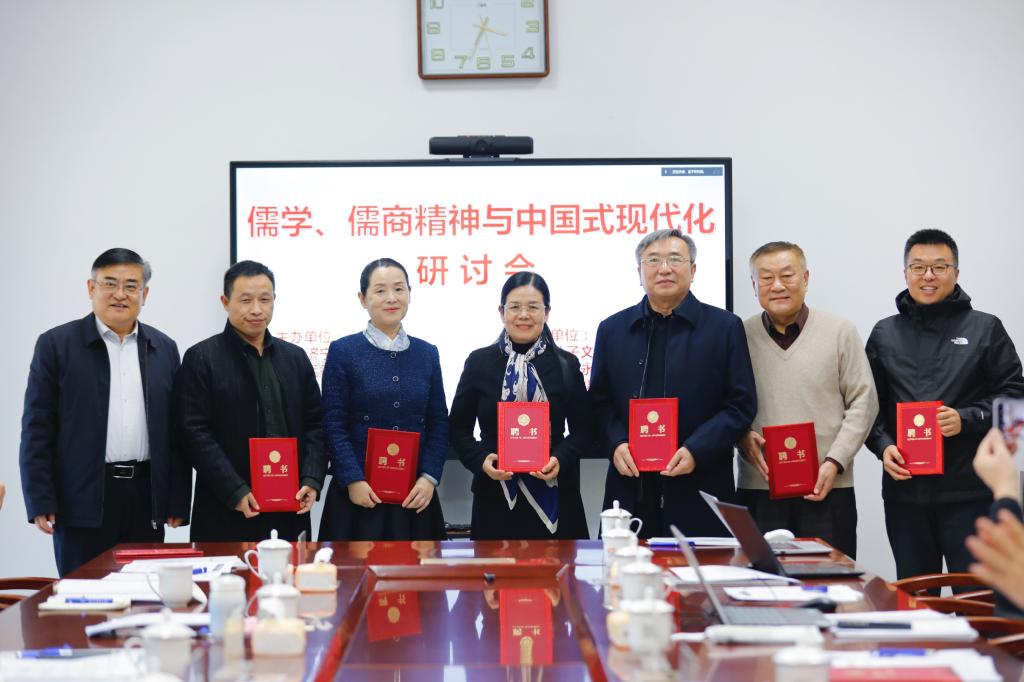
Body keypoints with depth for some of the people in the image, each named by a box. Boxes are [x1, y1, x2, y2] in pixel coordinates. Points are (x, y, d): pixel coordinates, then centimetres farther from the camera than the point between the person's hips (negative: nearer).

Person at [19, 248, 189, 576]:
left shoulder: (164, 349, 12)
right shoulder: (55, 345, 1)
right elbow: (36, 429, -2)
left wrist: (179, 501, 6)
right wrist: (40, 503, -8)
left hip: (146, 498, 3)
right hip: (82, 500, -3)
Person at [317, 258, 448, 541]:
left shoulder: (427, 354, 10)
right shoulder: (343, 351, 0)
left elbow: (439, 423, 9)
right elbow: (333, 425, -3)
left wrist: (429, 477, -4)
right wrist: (353, 480, -12)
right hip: (360, 495, -3)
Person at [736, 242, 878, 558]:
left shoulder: (841, 332, 5)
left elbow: (863, 402, 2)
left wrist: (834, 462, -8)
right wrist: (742, 436, -9)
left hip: (828, 489, -1)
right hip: (757, 489, 1)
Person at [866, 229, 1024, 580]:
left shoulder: (985, 328, 5)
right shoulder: (884, 334, 13)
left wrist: (967, 419, -13)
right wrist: (882, 446, -4)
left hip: (970, 493, -3)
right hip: (904, 490, 3)